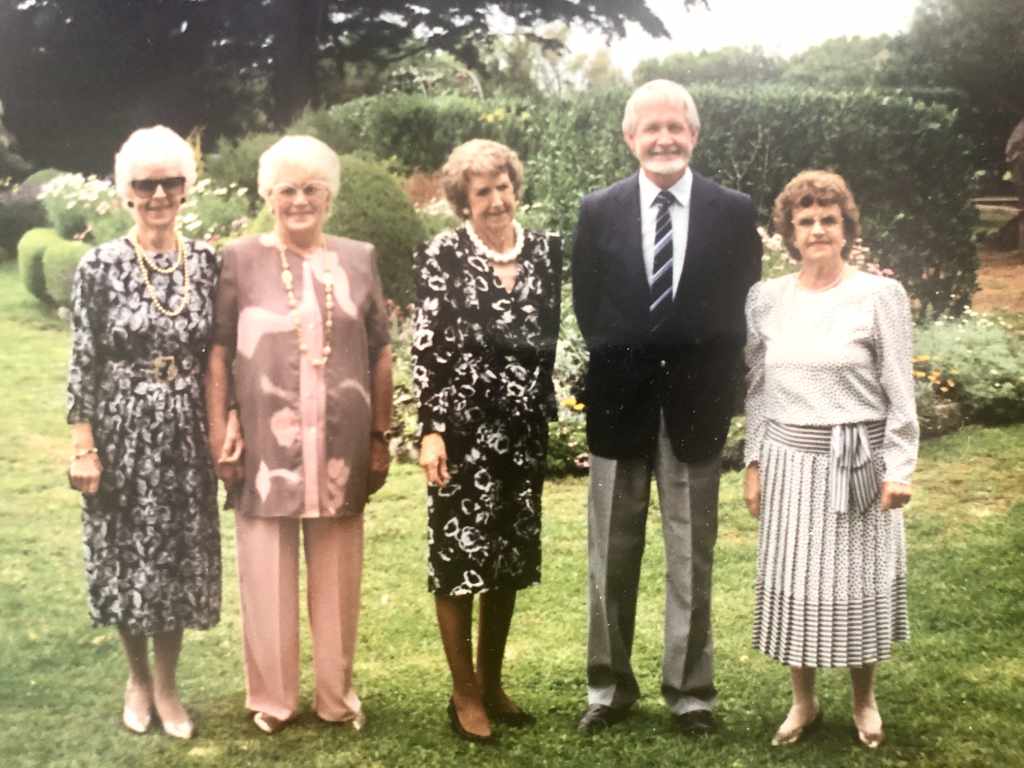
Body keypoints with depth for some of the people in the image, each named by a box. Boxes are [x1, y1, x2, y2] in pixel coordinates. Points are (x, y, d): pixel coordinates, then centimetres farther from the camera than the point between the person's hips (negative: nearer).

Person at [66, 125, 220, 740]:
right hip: (123, 434, -2)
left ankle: (167, 684, 27)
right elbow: (84, 364, -6)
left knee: (180, 561, 10)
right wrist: (83, 448, -9)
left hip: (186, 436, 2)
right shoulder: (100, 266, -8)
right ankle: (138, 678, 31)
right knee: (127, 559, 9)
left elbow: (218, 357, 5)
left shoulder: (206, 262, 0)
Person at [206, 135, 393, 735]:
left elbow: (380, 352, 10)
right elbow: (219, 350, 0)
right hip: (266, 440, -2)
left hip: (342, 442, 2)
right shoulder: (241, 259, 2)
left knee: (337, 572, 10)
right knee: (268, 570, 6)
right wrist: (221, 433, -6)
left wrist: (382, 435, 7)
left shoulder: (359, 258, 8)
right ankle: (272, 696, 21)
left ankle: (338, 694, 24)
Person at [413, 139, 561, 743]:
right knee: (460, 557, 2)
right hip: (463, 428, -4)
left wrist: (557, 416, 8)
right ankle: (464, 693, 14)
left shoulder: (547, 251, 6)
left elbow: (557, 339, 10)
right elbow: (428, 349, -9)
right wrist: (431, 429, -15)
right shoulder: (442, 256, -5)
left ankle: (493, 683, 26)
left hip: (524, 431, 4)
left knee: (509, 559, 12)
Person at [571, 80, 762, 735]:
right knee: (611, 556, 9)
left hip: (695, 404, -1)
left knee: (692, 555, 8)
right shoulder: (598, 211, 2)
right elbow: (587, 308, 5)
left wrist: (717, 384, -4)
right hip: (620, 403, 1)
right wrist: (612, 374, -1)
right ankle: (610, 686, 22)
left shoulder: (734, 212, 0)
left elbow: (742, 309, 2)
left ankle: (691, 690, 20)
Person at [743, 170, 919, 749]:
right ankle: (804, 701, 24)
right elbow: (758, 389, 9)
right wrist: (754, 462, 5)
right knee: (794, 582, 7)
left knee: (860, 581, 7)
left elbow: (900, 391, -5)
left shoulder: (881, 295, -6)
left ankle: (865, 699, 27)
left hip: (860, 462, -2)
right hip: (791, 462, 3)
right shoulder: (766, 298, 4)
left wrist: (898, 469, -9)